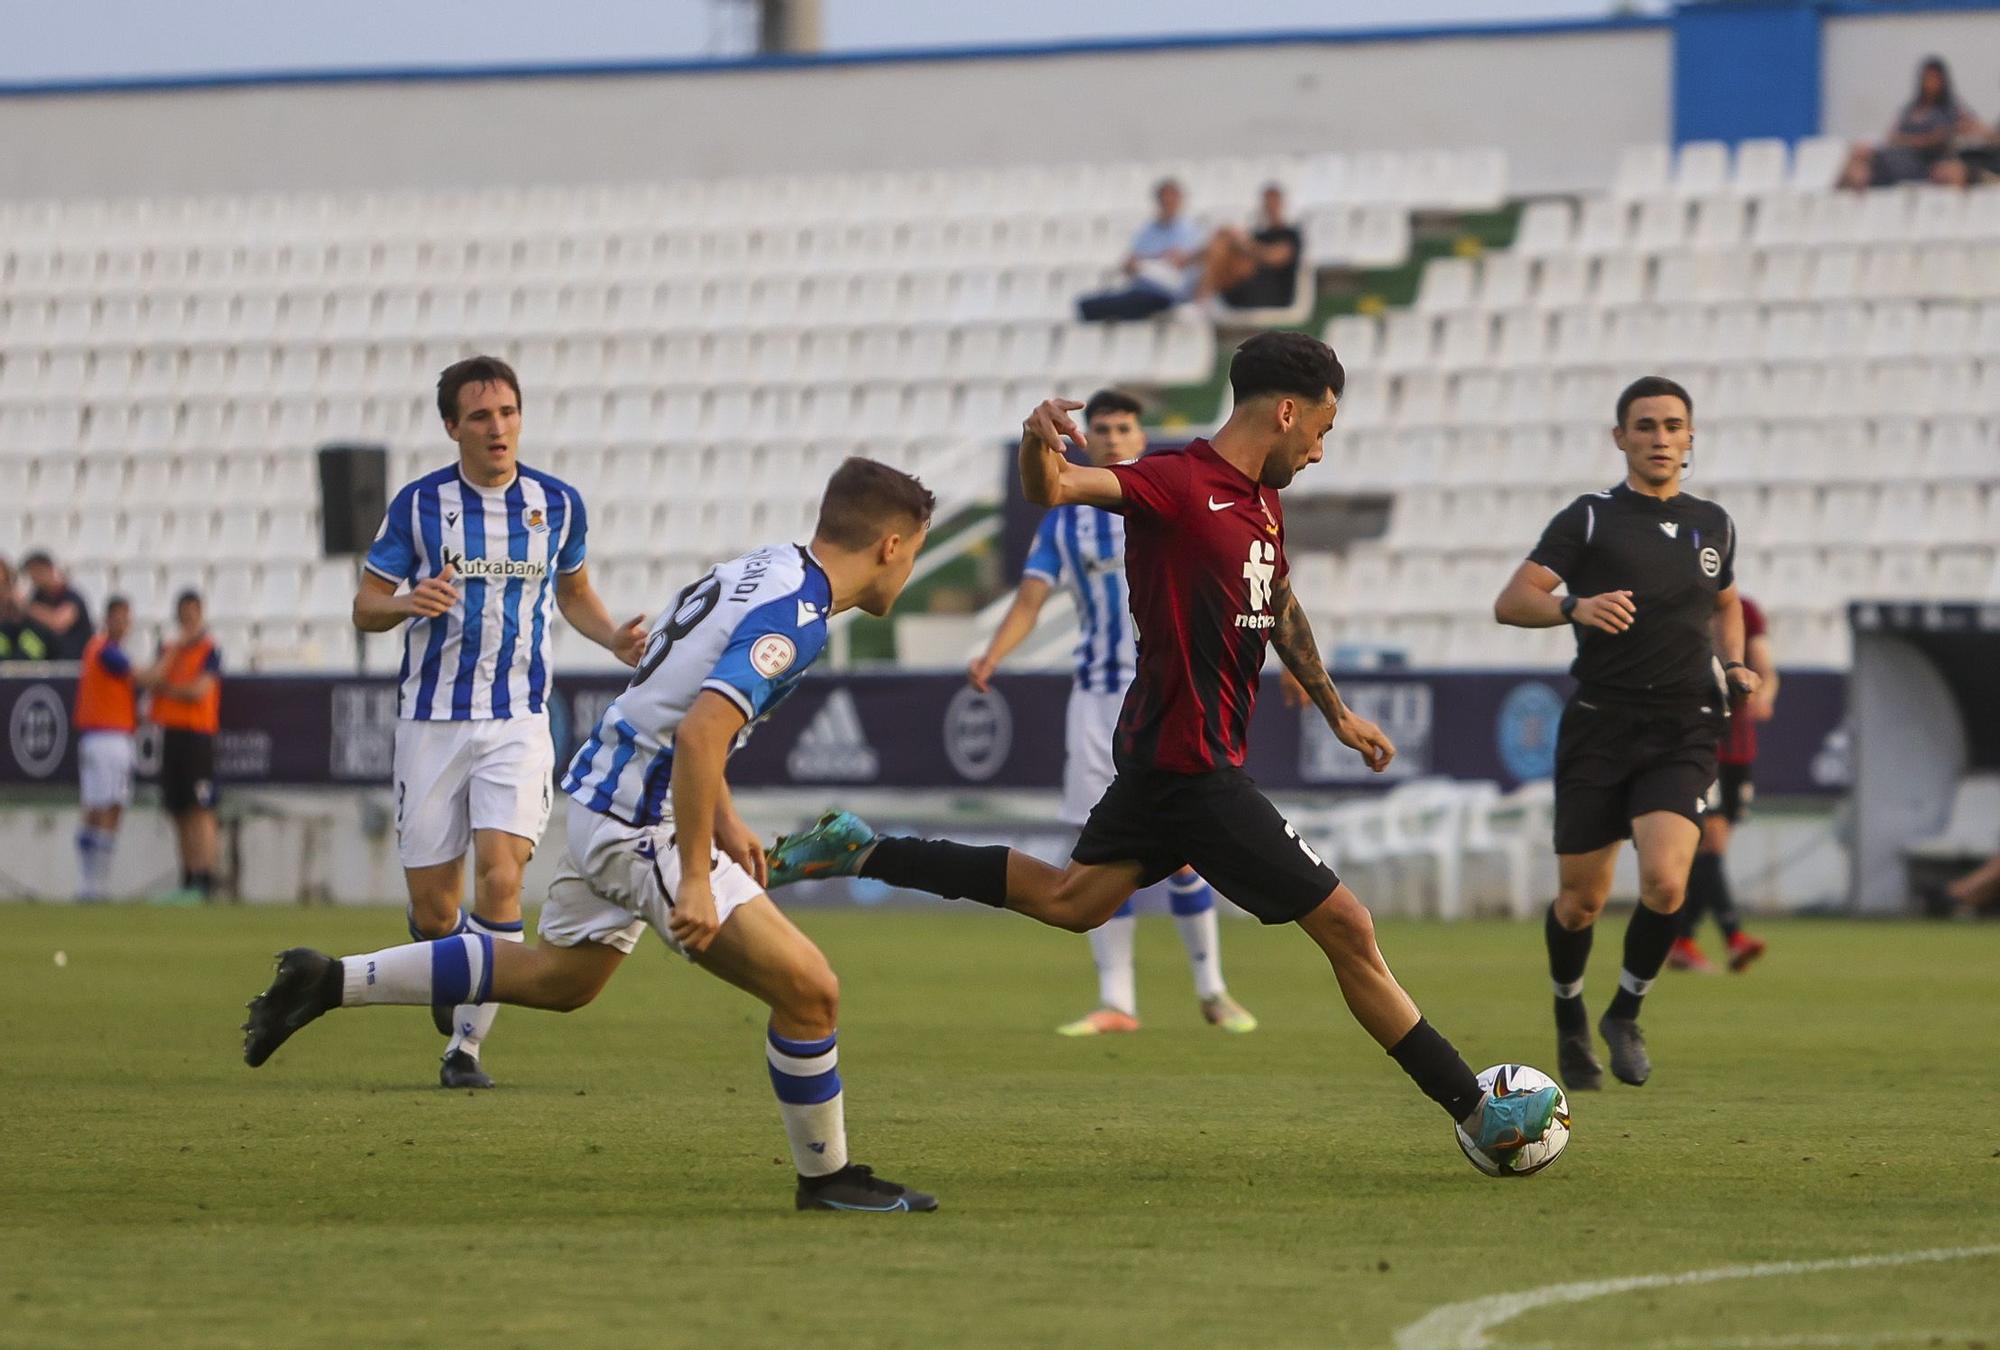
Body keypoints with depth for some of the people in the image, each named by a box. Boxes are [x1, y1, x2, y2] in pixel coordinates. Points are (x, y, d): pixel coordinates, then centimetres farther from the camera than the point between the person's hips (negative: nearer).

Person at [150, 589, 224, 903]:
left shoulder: (209, 650, -2)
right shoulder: (168, 648, 16)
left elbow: (199, 691, -12)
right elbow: (153, 678, -1)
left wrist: (167, 689, 2)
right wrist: (176, 648, -8)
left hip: (197, 734, -6)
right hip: (170, 733, 6)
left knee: (200, 812, -12)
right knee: (179, 813, 7)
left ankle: (205, 881, -16)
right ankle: (188, 881, 11)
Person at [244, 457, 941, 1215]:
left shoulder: (761, 570, 10)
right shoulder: (794, 617, -20)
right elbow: (699, 735, -31)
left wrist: (723, 820, 26)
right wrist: (694, 879, -28)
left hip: (603, 792, 10)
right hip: (642, 824, -10)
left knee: (558, 978, 27)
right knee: (808, 992, -8)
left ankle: (329, 982, 27)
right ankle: (825, 1178, 8)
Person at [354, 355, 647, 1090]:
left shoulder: (557, 502, 3)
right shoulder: (420, 502, -3)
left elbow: (573, 591, 20)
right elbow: (365, 606, 1)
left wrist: (614, 638, 0)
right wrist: (407, 604, -21)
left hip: (518, 721, 0)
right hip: (432, 719, 0)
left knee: (499, 877, -18)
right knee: (431, 904, 2)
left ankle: (467, 1042, -9)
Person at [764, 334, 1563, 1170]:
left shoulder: (1262, 502, 11)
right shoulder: (1177, 486, -18)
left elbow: (1281, 609, 28)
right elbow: (1053, 490, -31)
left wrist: (1336, 711, 35)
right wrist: (1040, 443, -54)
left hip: (1165, 754, 10)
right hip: (1195, 770, -10)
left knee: (1069, 900, 23)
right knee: (1347, 929, -4)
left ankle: (858, 853, 24)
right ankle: (1477, 1115, 3)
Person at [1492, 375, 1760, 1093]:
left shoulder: (1712, 525, 12)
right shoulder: (1590, 518, -1)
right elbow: (1511, 601, -7)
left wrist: (1732, 665, 12)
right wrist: (1576, 607, -27)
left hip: (1683, 734, 2)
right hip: (1599, 728, -2)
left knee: (1664, 881, -20)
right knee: (1581, 900, 3)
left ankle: (1625, 1015, 4)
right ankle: (1570, 1022, 31)